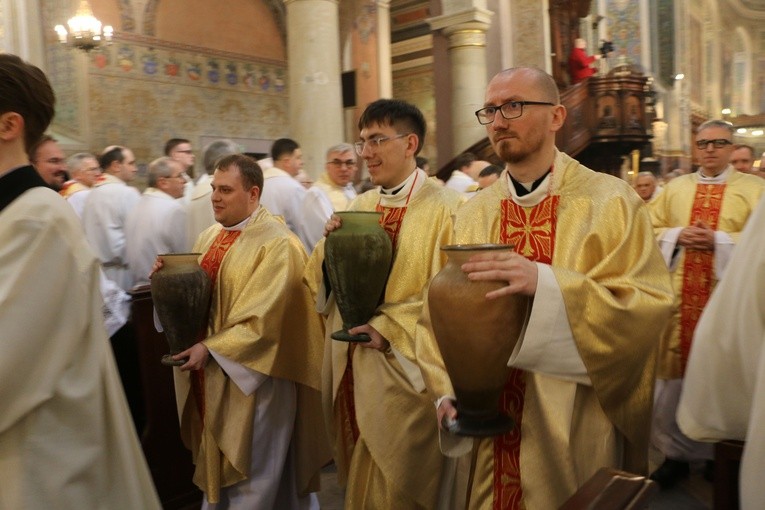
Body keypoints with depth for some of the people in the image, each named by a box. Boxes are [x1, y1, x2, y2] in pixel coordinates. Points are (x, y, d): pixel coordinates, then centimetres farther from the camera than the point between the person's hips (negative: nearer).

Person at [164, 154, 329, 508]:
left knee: (248, 477, 8)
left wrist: (212, 348, -20)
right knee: (215, 461, 21)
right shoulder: (209, 237, 8)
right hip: (208, 374, 7)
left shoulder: (276, 244, -16)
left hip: (250, 376, -7)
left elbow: (263, 317, -21)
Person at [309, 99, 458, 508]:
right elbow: (319, 282, 9)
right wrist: (331, 245, -9)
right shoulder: (359, 206, 8)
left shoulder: (441, 209, -13)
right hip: (348, 364, 7)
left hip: (401, 371, -6)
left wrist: (388, 328, -20)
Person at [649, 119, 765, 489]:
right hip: (679, 295, 2)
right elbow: (650, 230, 10)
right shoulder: (675, 188, 12)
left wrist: (719, 240, -15)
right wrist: (678, 236, -8)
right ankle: (675, 453, 13)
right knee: (676, 370, 2)